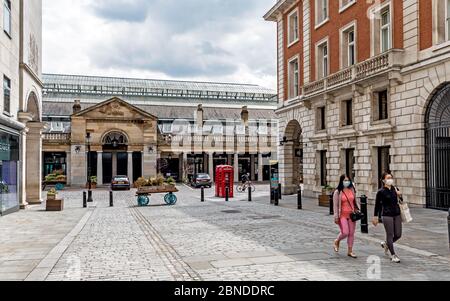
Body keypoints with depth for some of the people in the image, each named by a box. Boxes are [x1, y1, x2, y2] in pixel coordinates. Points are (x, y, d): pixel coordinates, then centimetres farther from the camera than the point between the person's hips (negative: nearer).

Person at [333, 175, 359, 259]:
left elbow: (355, 201, 18)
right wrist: (336, 216, -10)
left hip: (351, 215, 4)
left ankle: (350, 251, 18)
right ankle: (337, 242, 21)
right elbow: (335, 205, -6)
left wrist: (358, 210, 6)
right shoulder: (338, 192, -5)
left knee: (351, 233, 6)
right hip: (342, 215, -4)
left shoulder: (352, 190, 8)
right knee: (345, 233, -11)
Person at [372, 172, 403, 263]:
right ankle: (393, 255, 11)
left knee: (398, 235, 7)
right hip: (387, 215, -5)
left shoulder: (395, 189, 7)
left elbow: (399, 201, 19)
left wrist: (400, 195, -3)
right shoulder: (381, 192, -7)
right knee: (390, 235, -1)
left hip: (397, 214, 5)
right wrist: (375, 217, -4)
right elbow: (377, 205, -3)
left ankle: (385, 244, 34)